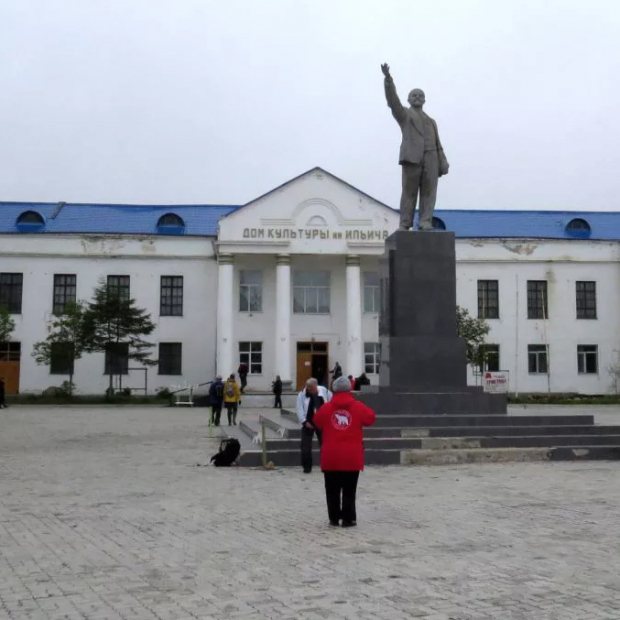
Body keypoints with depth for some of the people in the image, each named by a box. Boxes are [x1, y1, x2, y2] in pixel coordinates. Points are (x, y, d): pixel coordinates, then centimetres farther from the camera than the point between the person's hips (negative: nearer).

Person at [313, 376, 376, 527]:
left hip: (330, 457, 1)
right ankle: (348, 519, 8)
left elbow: (317, 423, 13)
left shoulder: (326, 408, -2)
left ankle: (334, 518, 15)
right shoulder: (358, 407, -4)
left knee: (332, 490, 11)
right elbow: (371, 418, 11)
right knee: (349, 490, 7)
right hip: (352, 457, -1)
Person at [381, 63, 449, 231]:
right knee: (409, 191, -8)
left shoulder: (431, 121, 30)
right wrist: (388, 78, -18)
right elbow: (393, 100, -2)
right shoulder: (404, 114, 17)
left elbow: (437, 144, 20)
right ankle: (404, 225, -7)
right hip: (412, 156, -4)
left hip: (431, 158, 4)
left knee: (429, 191, -7)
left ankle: (425, 222, -11)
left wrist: (443, 164, 6)